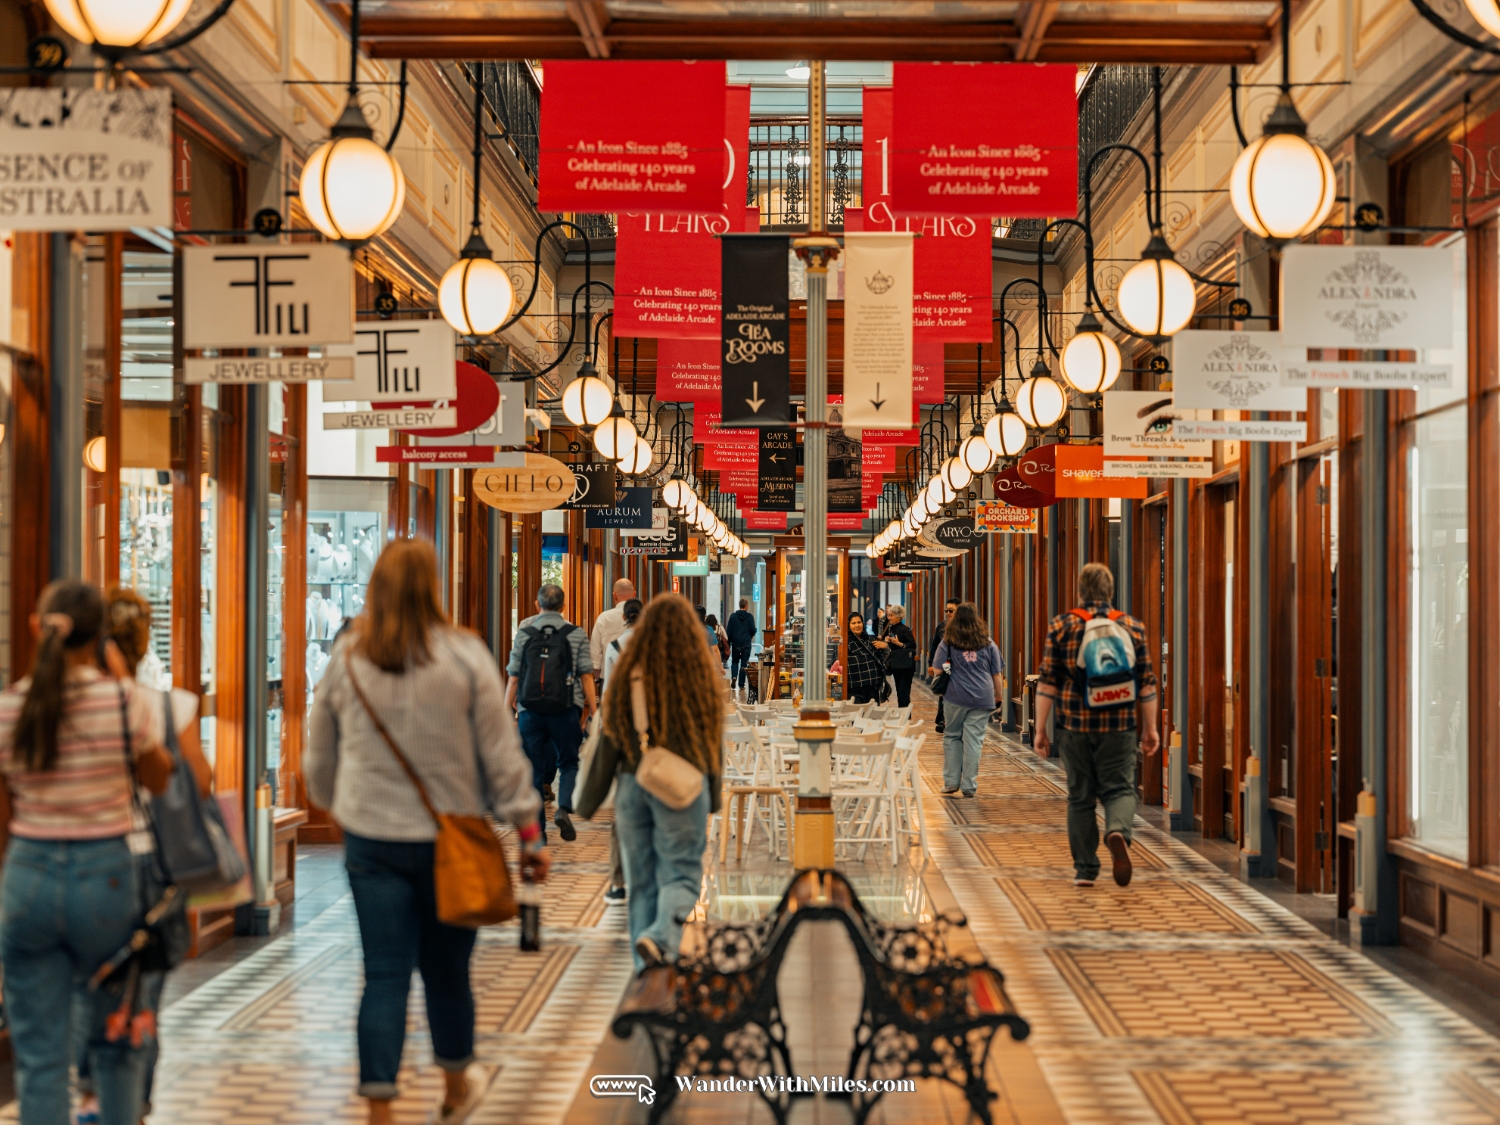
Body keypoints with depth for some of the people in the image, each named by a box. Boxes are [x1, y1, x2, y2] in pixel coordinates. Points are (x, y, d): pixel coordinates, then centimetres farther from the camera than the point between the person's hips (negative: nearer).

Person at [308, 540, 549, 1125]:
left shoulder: (345, 661, 1)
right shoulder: (463, 656, -8)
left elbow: (319, 759, 13)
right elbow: (501, 753, -6)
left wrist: (339, 808, 31)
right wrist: (529, 831, 1)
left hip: (371, 840, 2)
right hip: (450, 837, -2)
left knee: (384, 976, 4)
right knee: (446, 968, 13)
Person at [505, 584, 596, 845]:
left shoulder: (523, 634, 4)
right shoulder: (576, 634, 1)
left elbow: (513, 678, 4)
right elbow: (586, 677, -1)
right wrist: (592, 712, 4)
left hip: (530, 711, 1)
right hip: (565, 710, -1)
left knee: (534, 770, 7)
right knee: (569, 763, 14)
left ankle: (537, 830, 6)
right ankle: (564, 808, -10)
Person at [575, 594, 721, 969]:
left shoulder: (626, 675, -3)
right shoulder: (700, 675, -7)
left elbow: (610, 740, -1)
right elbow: (711, 739, -1)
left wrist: (591, 801, 7)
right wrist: (712, 797, 9)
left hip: (634, 783, 2)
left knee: (641, 878, 11)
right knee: (681, 874, 5)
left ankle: (648, 966, 12)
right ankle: (661, 937, -21)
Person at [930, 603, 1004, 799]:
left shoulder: (948, 643, 1)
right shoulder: (988, 644, 6)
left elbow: (936, 670, -3)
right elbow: (997, 673, 8)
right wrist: (998, 695, 19)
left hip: (956, 696, -1)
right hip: (982, 698, 1)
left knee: (952, 737, 11)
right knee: (974, 740, 1)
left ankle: (951, 782, 11)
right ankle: (969, 786, 3)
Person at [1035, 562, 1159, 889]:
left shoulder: (1061, 626, 0)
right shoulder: (1132, 627, 3)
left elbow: (1047, 682, -3)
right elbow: (1146, 683, 4)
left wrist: (1040, 729, 2)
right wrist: (1150, 728, 12)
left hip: (1074, 726, 0)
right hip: (1118, 727, 0)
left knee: (1080, 796, 10)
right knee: (1119, 789, 6)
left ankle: (1085, 869, 11)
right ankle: (1117, 832, -24)